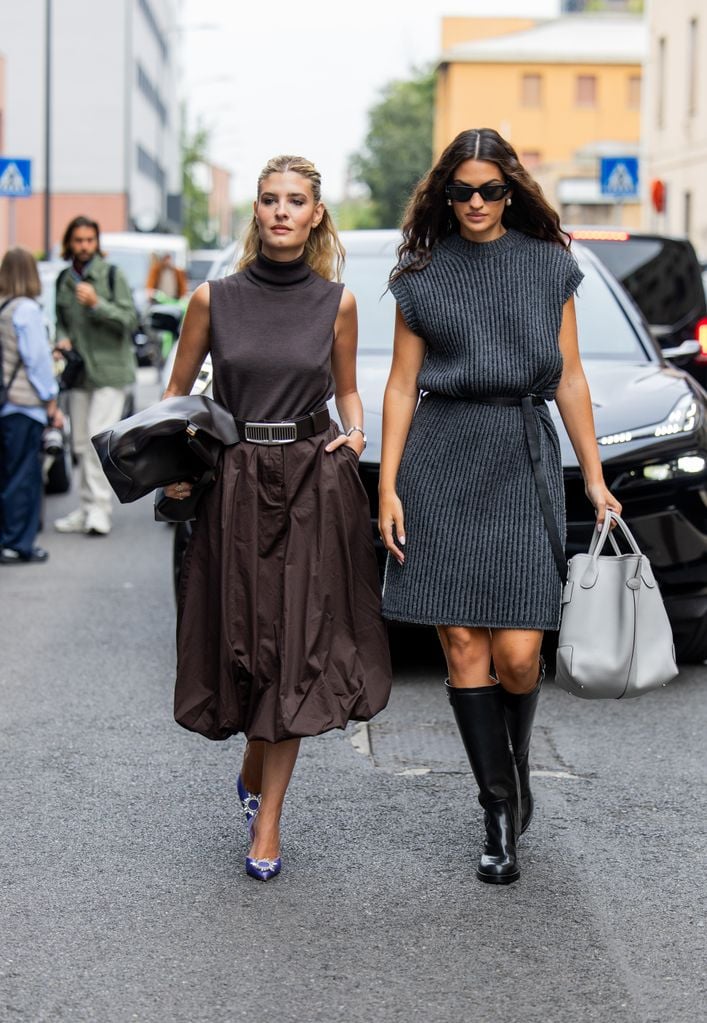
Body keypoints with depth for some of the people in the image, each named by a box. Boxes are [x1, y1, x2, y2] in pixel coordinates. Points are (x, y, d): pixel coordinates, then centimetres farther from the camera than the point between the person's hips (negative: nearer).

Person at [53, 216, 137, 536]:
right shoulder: (64, 280, 10)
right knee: (81, 443, 8)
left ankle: (99, 508, -12)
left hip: (110, 369, -6)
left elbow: (130, 320, -10)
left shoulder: (112, 275, -5)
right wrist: (62, 339, 2)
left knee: (99, 437, -14)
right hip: (79, 370, 6)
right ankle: (87, 510, 16)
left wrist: (96, 304, -21)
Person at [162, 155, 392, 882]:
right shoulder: (215, 300, 1)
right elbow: (176, 392, 10)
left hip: (314, 487, 0)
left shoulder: (336, 303, 3)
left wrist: (354, 432, -2)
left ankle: (266, 820, 7)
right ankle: (255, 771, 34)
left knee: (295, 651, -1)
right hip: (234, 486, 0)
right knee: (241, 642, 5)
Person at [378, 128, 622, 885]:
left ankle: (517, 766, 24)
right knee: (463, 646, -1)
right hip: (441, 460, 0)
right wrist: (388, 488, 0)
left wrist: (595, 478, 6)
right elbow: (401, 385, 7)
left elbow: (569, 380, 9)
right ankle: (500, 809, 11)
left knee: (517, 652, -7)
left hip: (524, 460, 0)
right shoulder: (422, 276, 7)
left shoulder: (550, 267, 8)